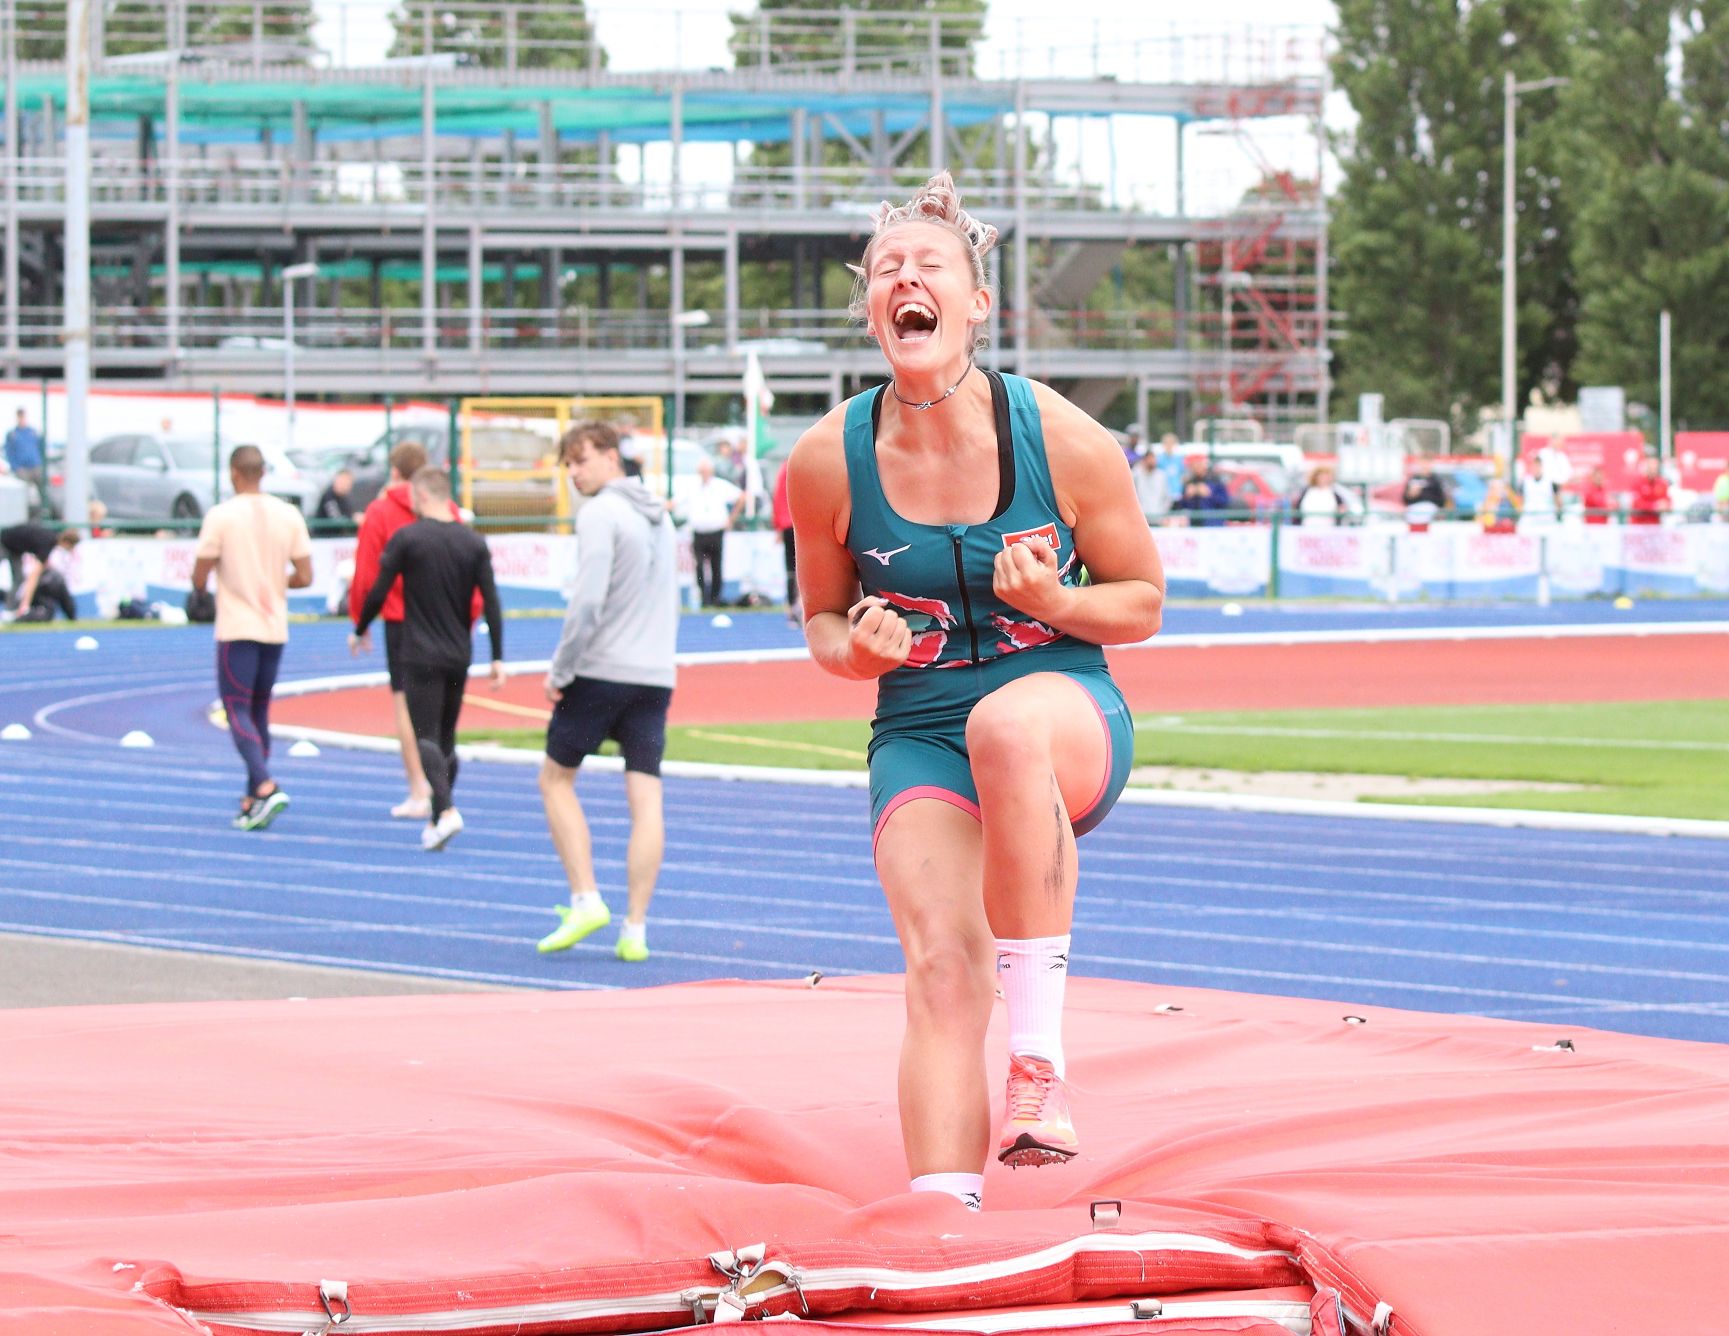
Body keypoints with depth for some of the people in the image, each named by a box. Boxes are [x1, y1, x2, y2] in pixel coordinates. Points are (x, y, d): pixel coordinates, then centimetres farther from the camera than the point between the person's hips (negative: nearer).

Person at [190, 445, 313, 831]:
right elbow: (304, 577, 2)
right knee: (260, 712, 15)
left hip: (236, 629, -5)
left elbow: (199, 580, -7)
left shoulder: (220, 516, -8)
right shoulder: (289, 516, 4)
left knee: (238, 711, -5)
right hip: (275, 629, 5)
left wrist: (200, 586, 17)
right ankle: (252, 802, 15)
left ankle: (265, 787, -25)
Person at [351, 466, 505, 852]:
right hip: (459, 656, 5)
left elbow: (378, 592, -6)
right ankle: (437, 817, 20)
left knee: (426, 737, -6)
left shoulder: (406, 539, -8)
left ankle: (446, 810, -25)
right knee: (446, 737, 15)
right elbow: (491, 603, 1)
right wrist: (497, 658, 4)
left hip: (420, 656, -5)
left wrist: (360, 630, 11)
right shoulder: (473, 542, 4)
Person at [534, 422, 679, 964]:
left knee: (556, 778, 10)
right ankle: (635, 929, -3)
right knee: (645, 800, 0)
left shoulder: (600, 515, -10)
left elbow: (588, 601, -18)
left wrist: (560, 670, -10)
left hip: (601, 671, -6)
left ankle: (585, 900, 1)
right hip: (656, 675, 6)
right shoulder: (660, 518, 16)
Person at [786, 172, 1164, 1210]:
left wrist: (1055, 601, -18)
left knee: (1007, 724, -39)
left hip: (1070, 711, -2)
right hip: (918, 738, 2)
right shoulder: (830, 459, -5)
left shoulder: (1065, 440, -10)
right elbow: (823, 614, 11)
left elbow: (1143, 602, 2)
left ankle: (1042, 1053, -32)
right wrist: (853, 649, -12)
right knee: (942, 975, -18)